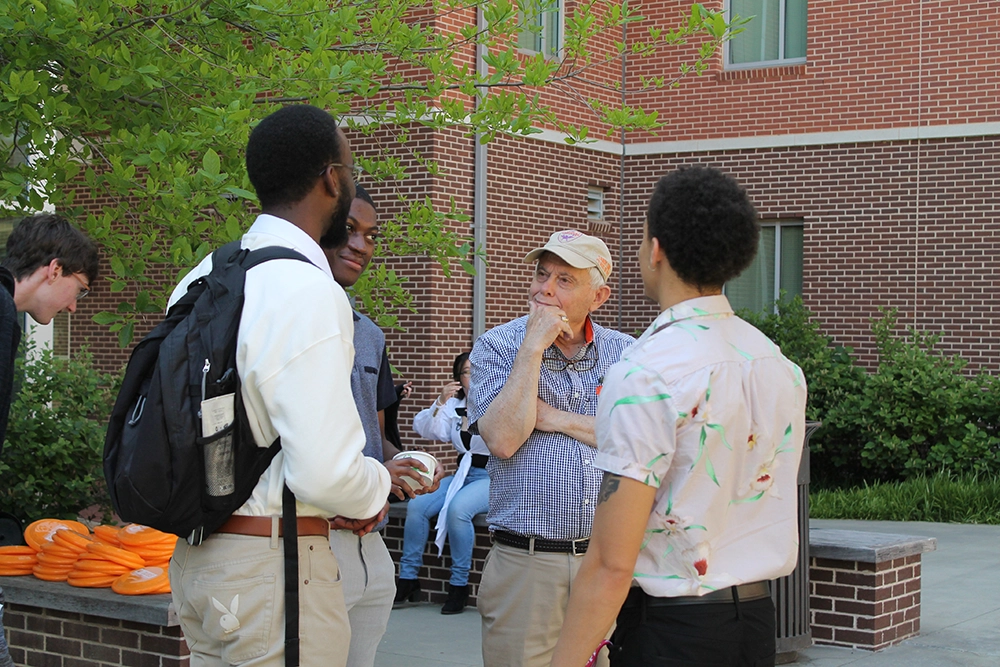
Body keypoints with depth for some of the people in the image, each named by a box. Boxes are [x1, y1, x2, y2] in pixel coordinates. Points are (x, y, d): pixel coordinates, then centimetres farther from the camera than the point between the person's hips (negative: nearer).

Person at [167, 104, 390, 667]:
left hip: (196, 556, 8)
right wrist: (376, 489, -2)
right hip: (274, 564, -8)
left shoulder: (199, 280, 7)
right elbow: (325, 472, -25)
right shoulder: (309, 291, -19)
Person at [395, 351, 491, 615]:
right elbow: (426, 429, 2)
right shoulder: (455, 406, 14)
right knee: (417, 504, -16)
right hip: (463, 473, 6)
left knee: (458, 508, -34)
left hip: (491, 476, -6)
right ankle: (408, 578, -6)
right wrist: (441, 402, -12)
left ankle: (459, 584, -22)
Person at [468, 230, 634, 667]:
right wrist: (534, 346, -13)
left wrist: (559, 420, -9)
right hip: (526, 564, -2)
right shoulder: (497, 347, 1)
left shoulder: (626, 353, 8)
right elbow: (503, 440, -14)